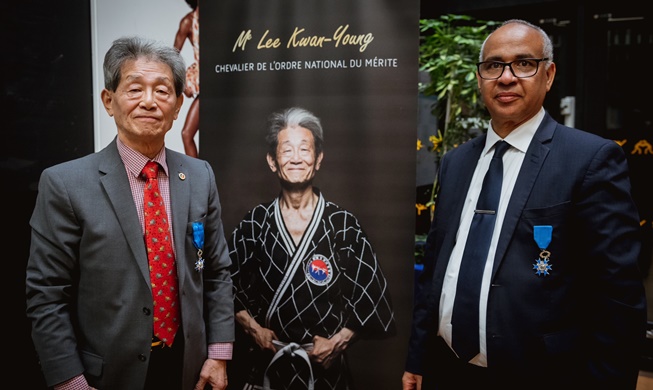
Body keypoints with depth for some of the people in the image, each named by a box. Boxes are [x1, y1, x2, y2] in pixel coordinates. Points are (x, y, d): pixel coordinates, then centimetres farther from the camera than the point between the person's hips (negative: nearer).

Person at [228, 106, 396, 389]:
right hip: (269, 362, 2)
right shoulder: (255, 222, -4)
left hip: (326, 366, -1)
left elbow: (370, 296, -6)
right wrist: (252, 328, -6)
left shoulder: (343, 224, -10)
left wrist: (339, 342, -11)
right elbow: (228, 284, 4)